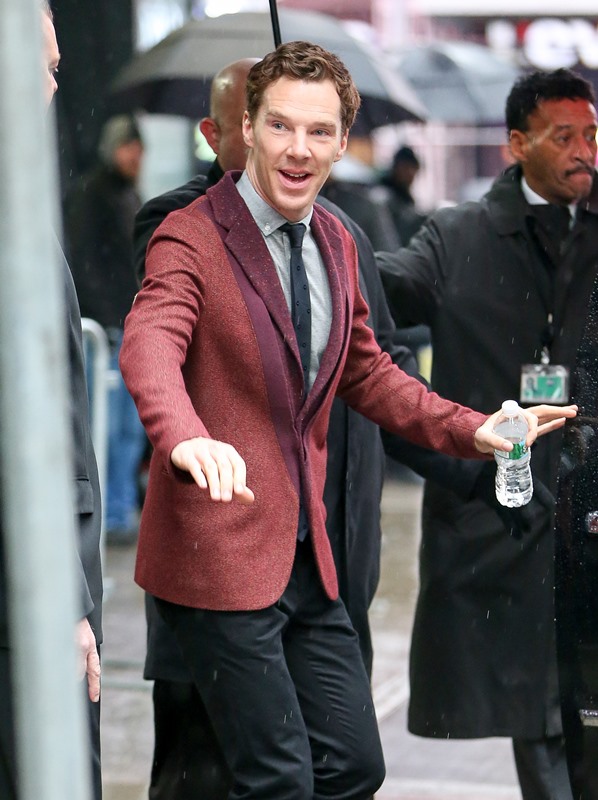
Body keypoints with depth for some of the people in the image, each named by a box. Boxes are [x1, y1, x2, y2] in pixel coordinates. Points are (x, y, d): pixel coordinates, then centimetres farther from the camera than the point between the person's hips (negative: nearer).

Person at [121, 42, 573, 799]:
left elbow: (365, 372, 24)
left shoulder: (335, 243, 12)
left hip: (306, 557, 8)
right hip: (221, 555, -7)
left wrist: (472, 428, 13)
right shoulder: (192, 238, -12)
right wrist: (186, 438, -51)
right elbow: (150, 344, -31)